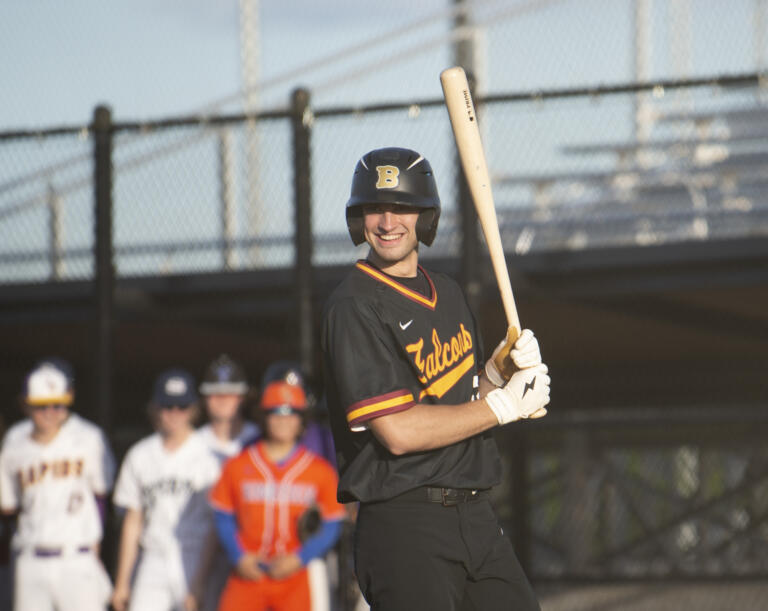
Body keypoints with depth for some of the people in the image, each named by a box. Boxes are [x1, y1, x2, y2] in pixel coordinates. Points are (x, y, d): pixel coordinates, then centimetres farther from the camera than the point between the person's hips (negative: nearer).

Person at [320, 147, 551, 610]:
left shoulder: (449, 294, 16)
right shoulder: (354, 307, -11)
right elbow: (398, 431, -19)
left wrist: (499, 370, -2)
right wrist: (503, 405, -11)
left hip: (477, 518, 8)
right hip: (404, 524, -7)